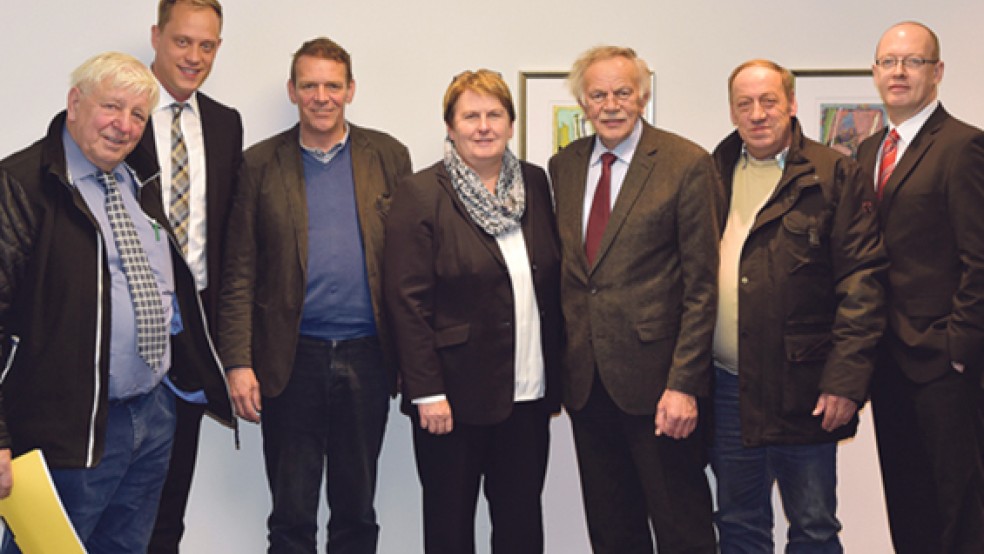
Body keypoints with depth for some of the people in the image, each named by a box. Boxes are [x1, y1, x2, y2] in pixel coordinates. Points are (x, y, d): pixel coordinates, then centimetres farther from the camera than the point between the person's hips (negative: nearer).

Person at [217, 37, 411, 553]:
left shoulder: (388, 156, 5)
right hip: (292, 360, -1)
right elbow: (239, 274, 1)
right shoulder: (260, 163, 3)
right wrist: (238, 363, -6)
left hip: (366, 356, 1)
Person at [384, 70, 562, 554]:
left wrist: (555, 378, 9)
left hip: (528, 392, 4)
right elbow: (408, 302, -10)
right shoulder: (420, 195, -7)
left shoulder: (535, 185, 7)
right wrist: (427, 391, -14)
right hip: (454, 396, -4)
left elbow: (553, 286, 11)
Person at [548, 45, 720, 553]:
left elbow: (701, 285, -9)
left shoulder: (686, 164, -7)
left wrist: (683, 383, -14)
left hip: (653, 378, -5)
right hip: (585, 378, 5)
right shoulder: (563, 166, 9)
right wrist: (560, 365, 8)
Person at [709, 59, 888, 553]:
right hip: (726, 387, 4)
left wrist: (846, 381, -15)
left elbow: (862, 283, -8)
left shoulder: (834, 175, -3)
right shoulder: (713, 174, 10)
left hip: (801, 390, -4)